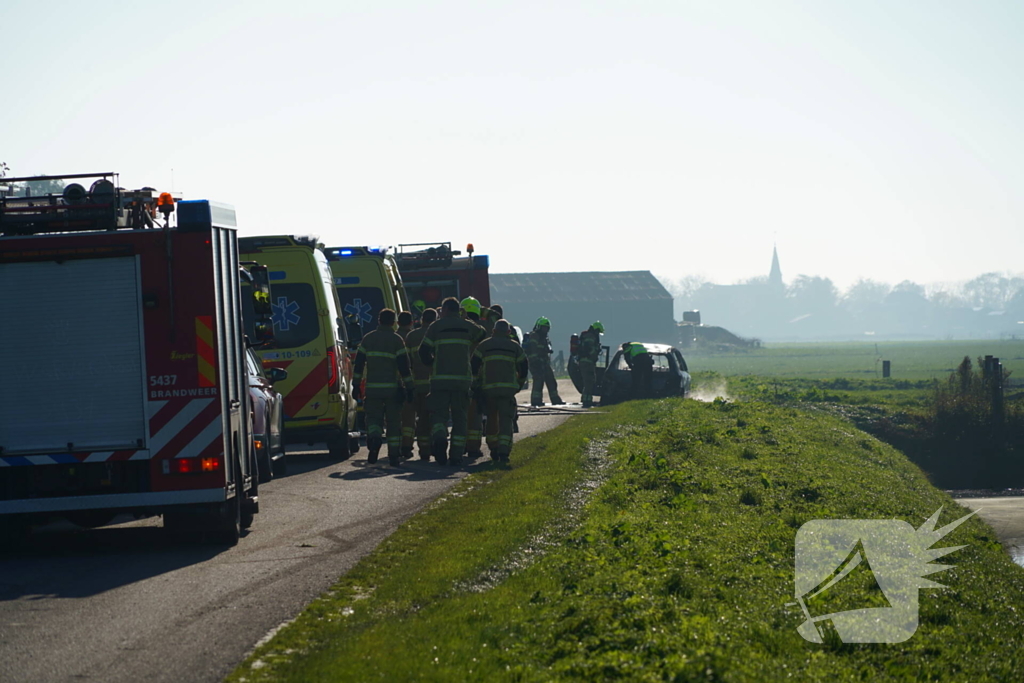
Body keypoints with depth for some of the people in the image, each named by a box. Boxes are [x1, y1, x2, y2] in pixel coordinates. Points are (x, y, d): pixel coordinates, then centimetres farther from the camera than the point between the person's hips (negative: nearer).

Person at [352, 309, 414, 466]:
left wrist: (356, 385, 13)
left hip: (372, 388, 2)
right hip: (392, 388, -1)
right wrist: (409, 388, -2)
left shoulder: (368, 339, 8)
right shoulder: (396, 340, -1)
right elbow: (404, 366, -5)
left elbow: (359, 363, 8)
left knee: (373, 417, 10)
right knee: (393, 422, 7)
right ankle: (394, 456, 7)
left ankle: (374, 437, -22)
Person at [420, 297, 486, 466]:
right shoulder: (468, 327, 8)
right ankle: (457, 455, 5)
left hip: (440, 378, -2)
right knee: (459, 417, 8)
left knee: (439, 412, 3)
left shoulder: (436, 326, 1)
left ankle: (439, 437, -28)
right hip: (462, 378, 2)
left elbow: (424, 352, -2)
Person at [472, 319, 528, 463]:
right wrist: (519, 385, 25)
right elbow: (524, 368, 12)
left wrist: (477, 384, 13)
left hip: (488, 387, 1)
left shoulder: (484, 345, 9)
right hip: (508, 388, -1)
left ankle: (493, 449, 23)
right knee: (505, 419, -4)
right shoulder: (515, 347, 10)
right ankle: (504, 451, -19)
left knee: (492, 417, 17)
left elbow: (474, 366, 4)